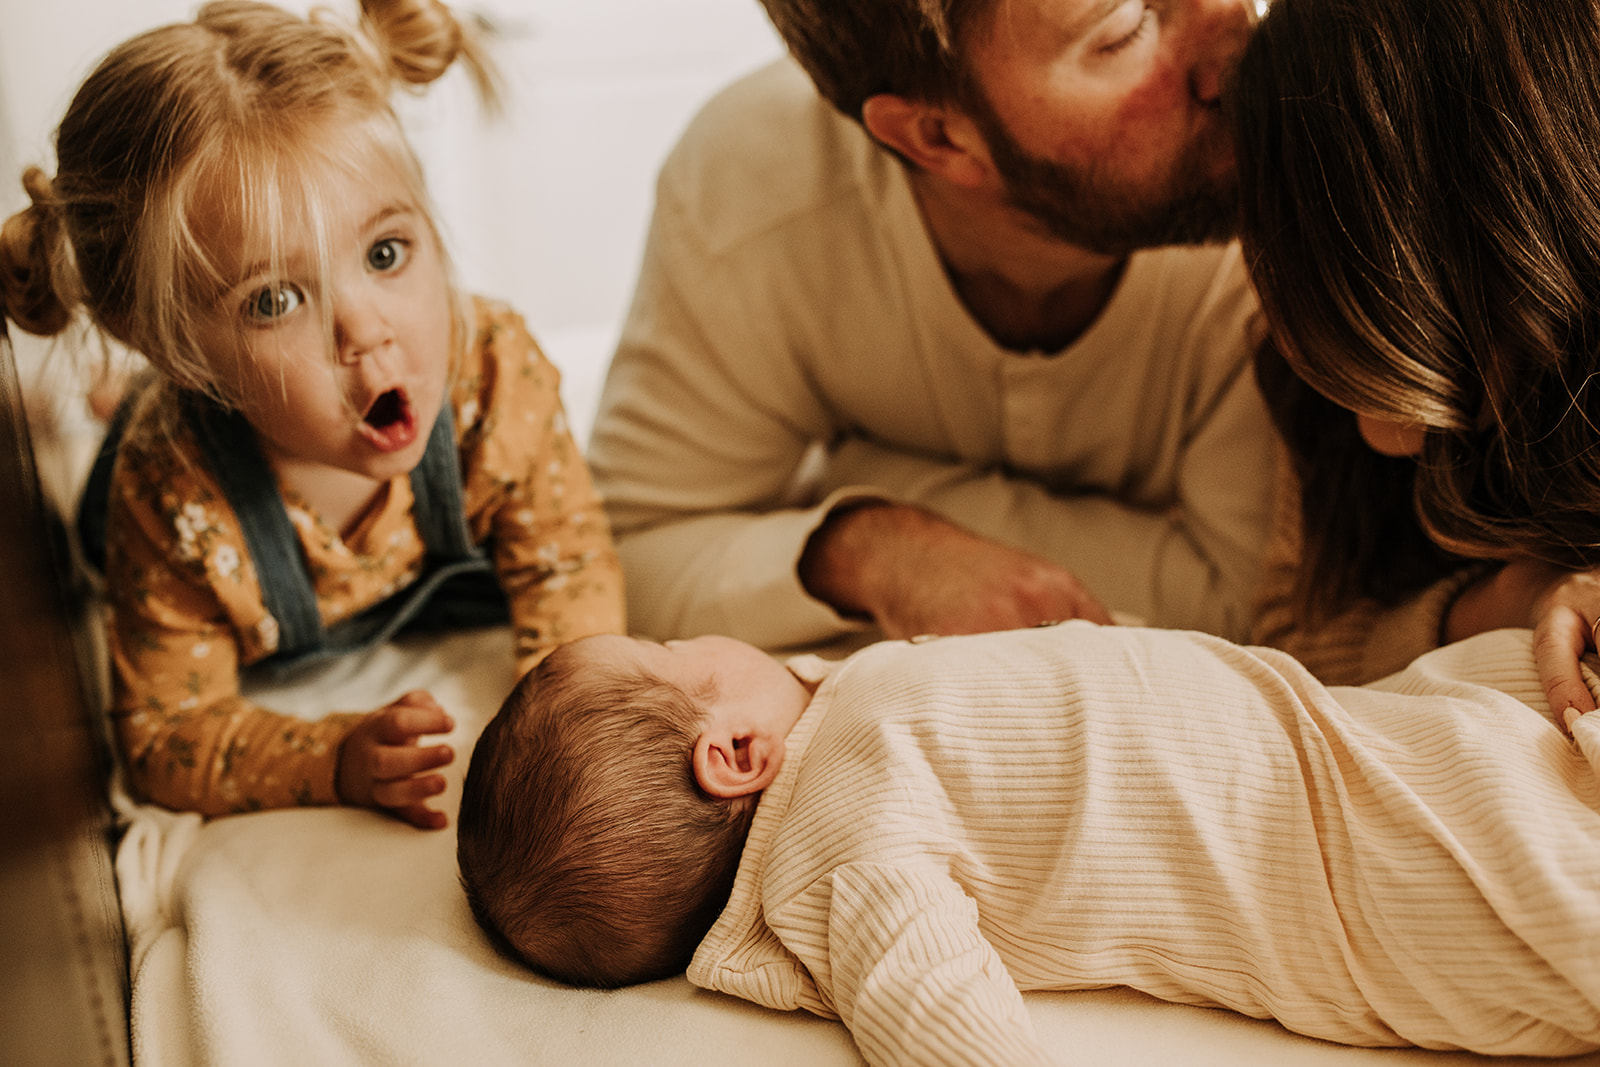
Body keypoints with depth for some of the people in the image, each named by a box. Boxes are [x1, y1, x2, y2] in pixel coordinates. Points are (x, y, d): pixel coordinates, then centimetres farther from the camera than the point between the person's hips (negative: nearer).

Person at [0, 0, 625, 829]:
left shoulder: (493, 370, -39)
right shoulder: (176, 502, -44)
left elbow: (567, 560, -22)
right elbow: (165, 733, -30)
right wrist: (340, 761, -47)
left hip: (457, 602, 2)